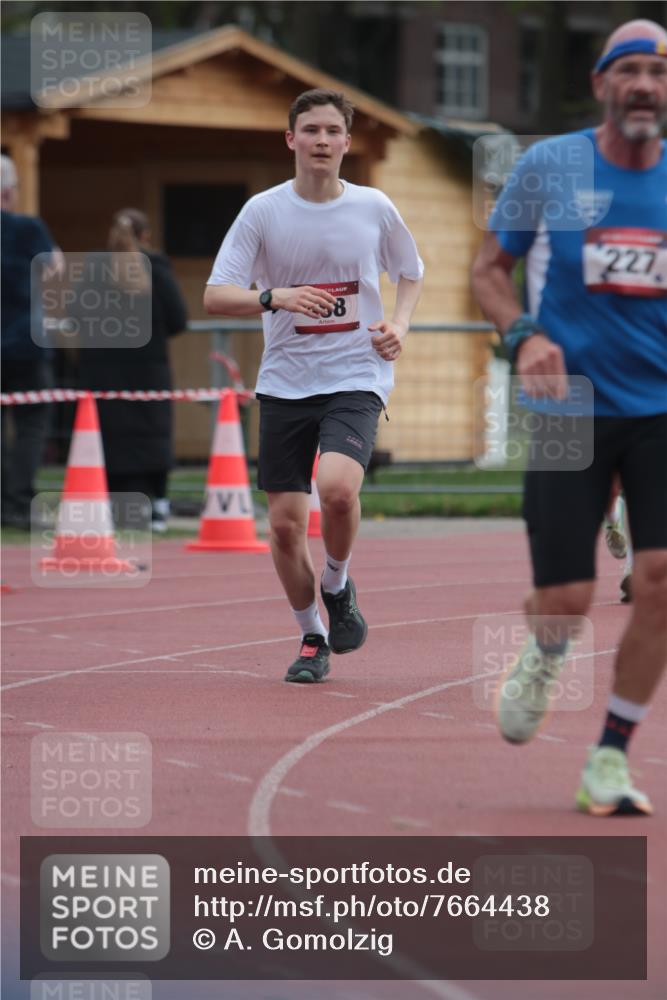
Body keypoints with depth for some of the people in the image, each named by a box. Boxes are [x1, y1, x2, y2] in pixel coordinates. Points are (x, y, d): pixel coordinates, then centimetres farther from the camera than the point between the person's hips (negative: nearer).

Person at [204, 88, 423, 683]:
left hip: (356, 376, -1)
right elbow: (215, 297, -5)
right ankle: (312, 637, 23)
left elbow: (411, 274, 18)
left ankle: (338, 586, 3)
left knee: (338, 488, -27)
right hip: (285, 382, 2)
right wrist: (275, 297, -23)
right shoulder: (263, 211, -1)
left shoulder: (374, 208, 1)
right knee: (285, 522, 1)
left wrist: (399, 326, -1)